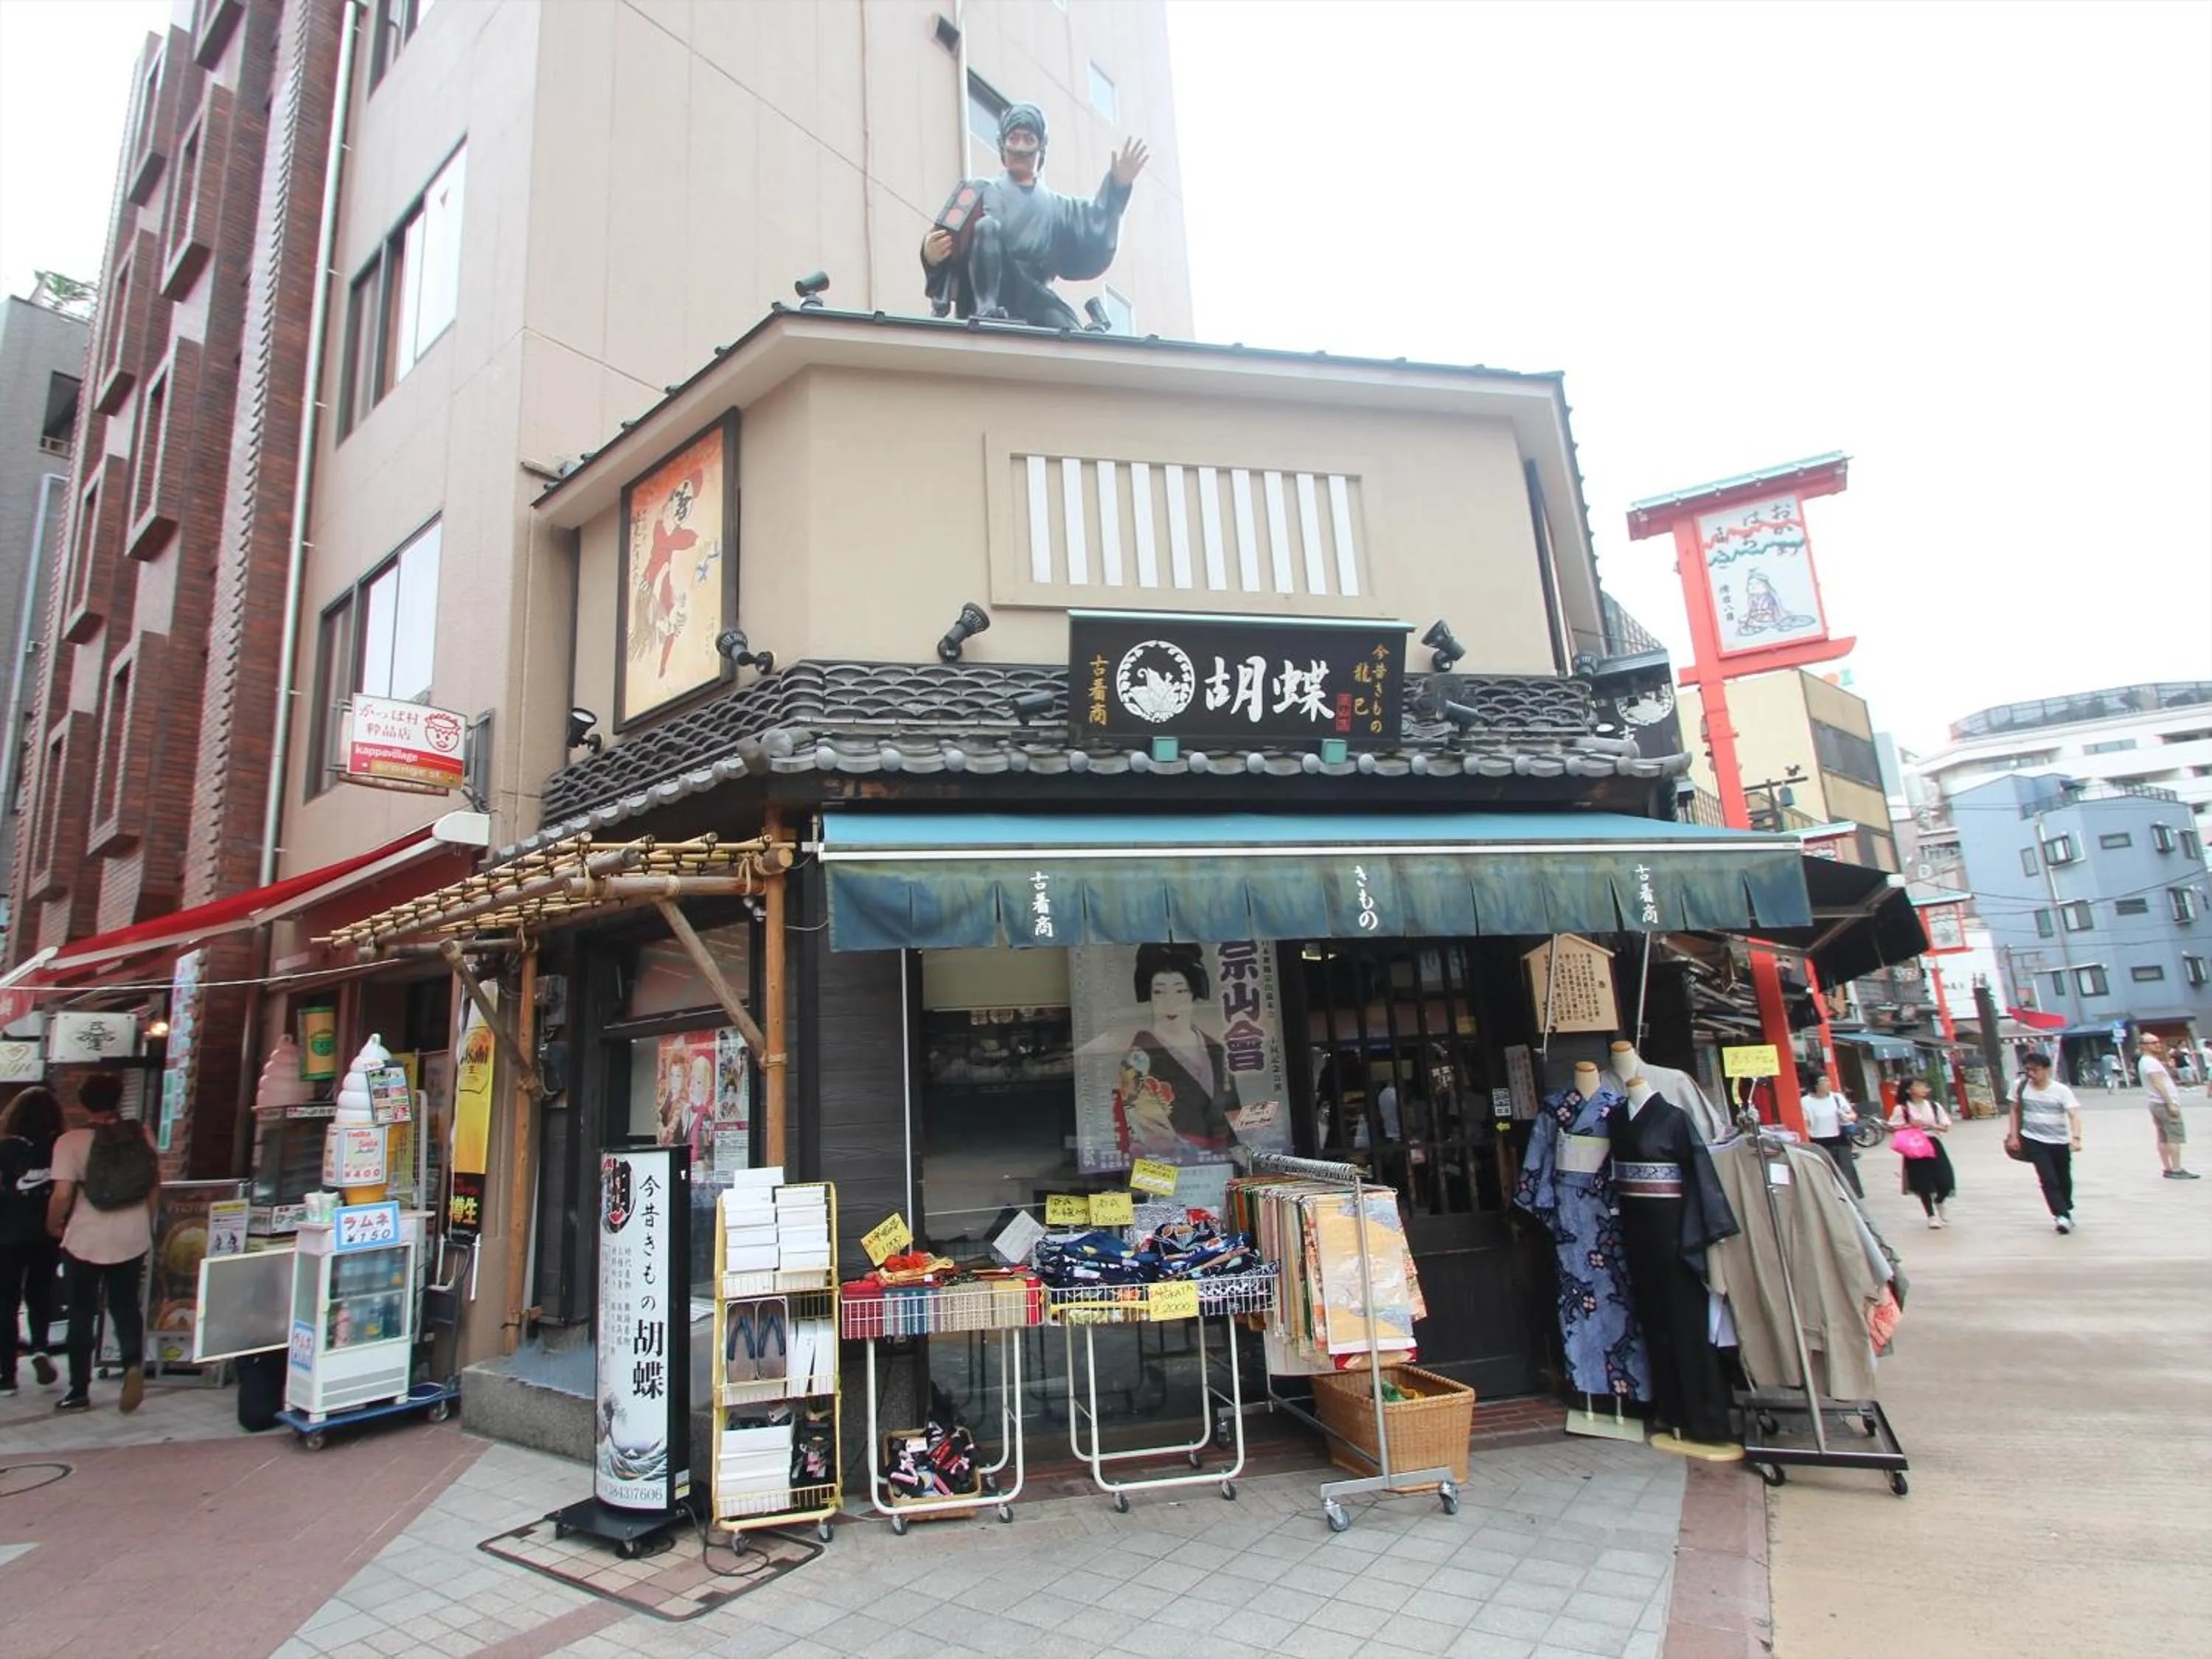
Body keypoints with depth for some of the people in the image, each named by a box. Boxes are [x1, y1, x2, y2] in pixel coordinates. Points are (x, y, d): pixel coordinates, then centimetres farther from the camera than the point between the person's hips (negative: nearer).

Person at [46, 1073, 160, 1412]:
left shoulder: (71, 1142, -11)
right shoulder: (142, 1135, -1)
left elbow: (62, 1195, -16)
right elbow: (155, 1184, 6)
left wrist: (53, 1226, 4)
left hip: (86, 1241, -2)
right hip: (133, 1238, 2)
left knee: (81, 1314, 12)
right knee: (126, 1306, 16)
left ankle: (79, 1392, 18)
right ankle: (133, 1363, -7)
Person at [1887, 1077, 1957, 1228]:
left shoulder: (1934, 1106, 3)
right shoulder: (1902, 1109, -7)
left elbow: (1946, 1127, 4)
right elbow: (1893, 1128, -3)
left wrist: (1931, 1126, -13)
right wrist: (1909, 1126, -17)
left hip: (1933, 1145, 3)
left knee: (1945, 1181, 2)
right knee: (1923, 1183, 2)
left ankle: (1939, 1202, 36)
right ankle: (1932, 1215, 19)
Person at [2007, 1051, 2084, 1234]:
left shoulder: (2061, 1090, -12)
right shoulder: (2022, 1087, -5)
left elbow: (2074, 1115, -20)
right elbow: (2016, 1111, 7)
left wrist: (2076, 1138, -35)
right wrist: (2014, 1136, 4)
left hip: (2060, 1141, 0)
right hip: (2033, 1140, 0)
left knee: (2064, 1180, 16)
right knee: (2048, 1180, -13)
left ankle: (2067, 1211, 39)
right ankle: (2062, 1216, -13)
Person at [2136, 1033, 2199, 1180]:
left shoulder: (2144, 1062, 17)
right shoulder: (2151, 1062, -15)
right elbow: (2159, 1085, -21)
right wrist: (2171, 1103, -23)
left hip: (2157, 1104, 10)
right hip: (2165, 1103, -10)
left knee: (2164, 1138, 10)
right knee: (2176, 1137, -8)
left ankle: (2168, 1169, 12)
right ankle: (2176, 1170, -9)